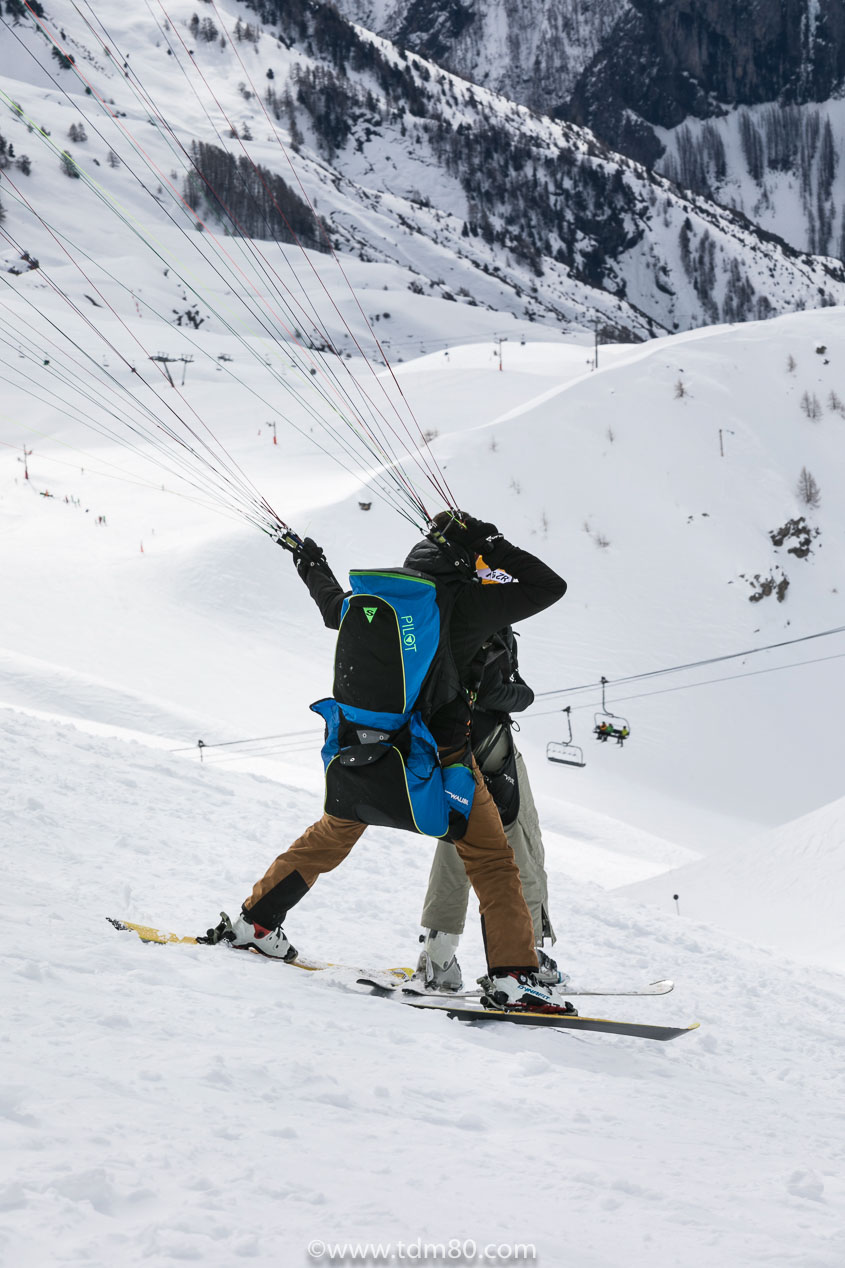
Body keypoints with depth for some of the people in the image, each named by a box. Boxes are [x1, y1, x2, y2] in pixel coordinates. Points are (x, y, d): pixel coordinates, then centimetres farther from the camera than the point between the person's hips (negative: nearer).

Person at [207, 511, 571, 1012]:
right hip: (439, 755, -5)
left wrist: (313, 569, 45)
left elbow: (336, 608, 26)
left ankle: (256, 922, 32)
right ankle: (511, 975, -6)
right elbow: (551, 586, -4)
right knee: (491, 859, 4)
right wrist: (496, 547, 2)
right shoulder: (467, 602, -11)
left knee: (332, 835, 26)